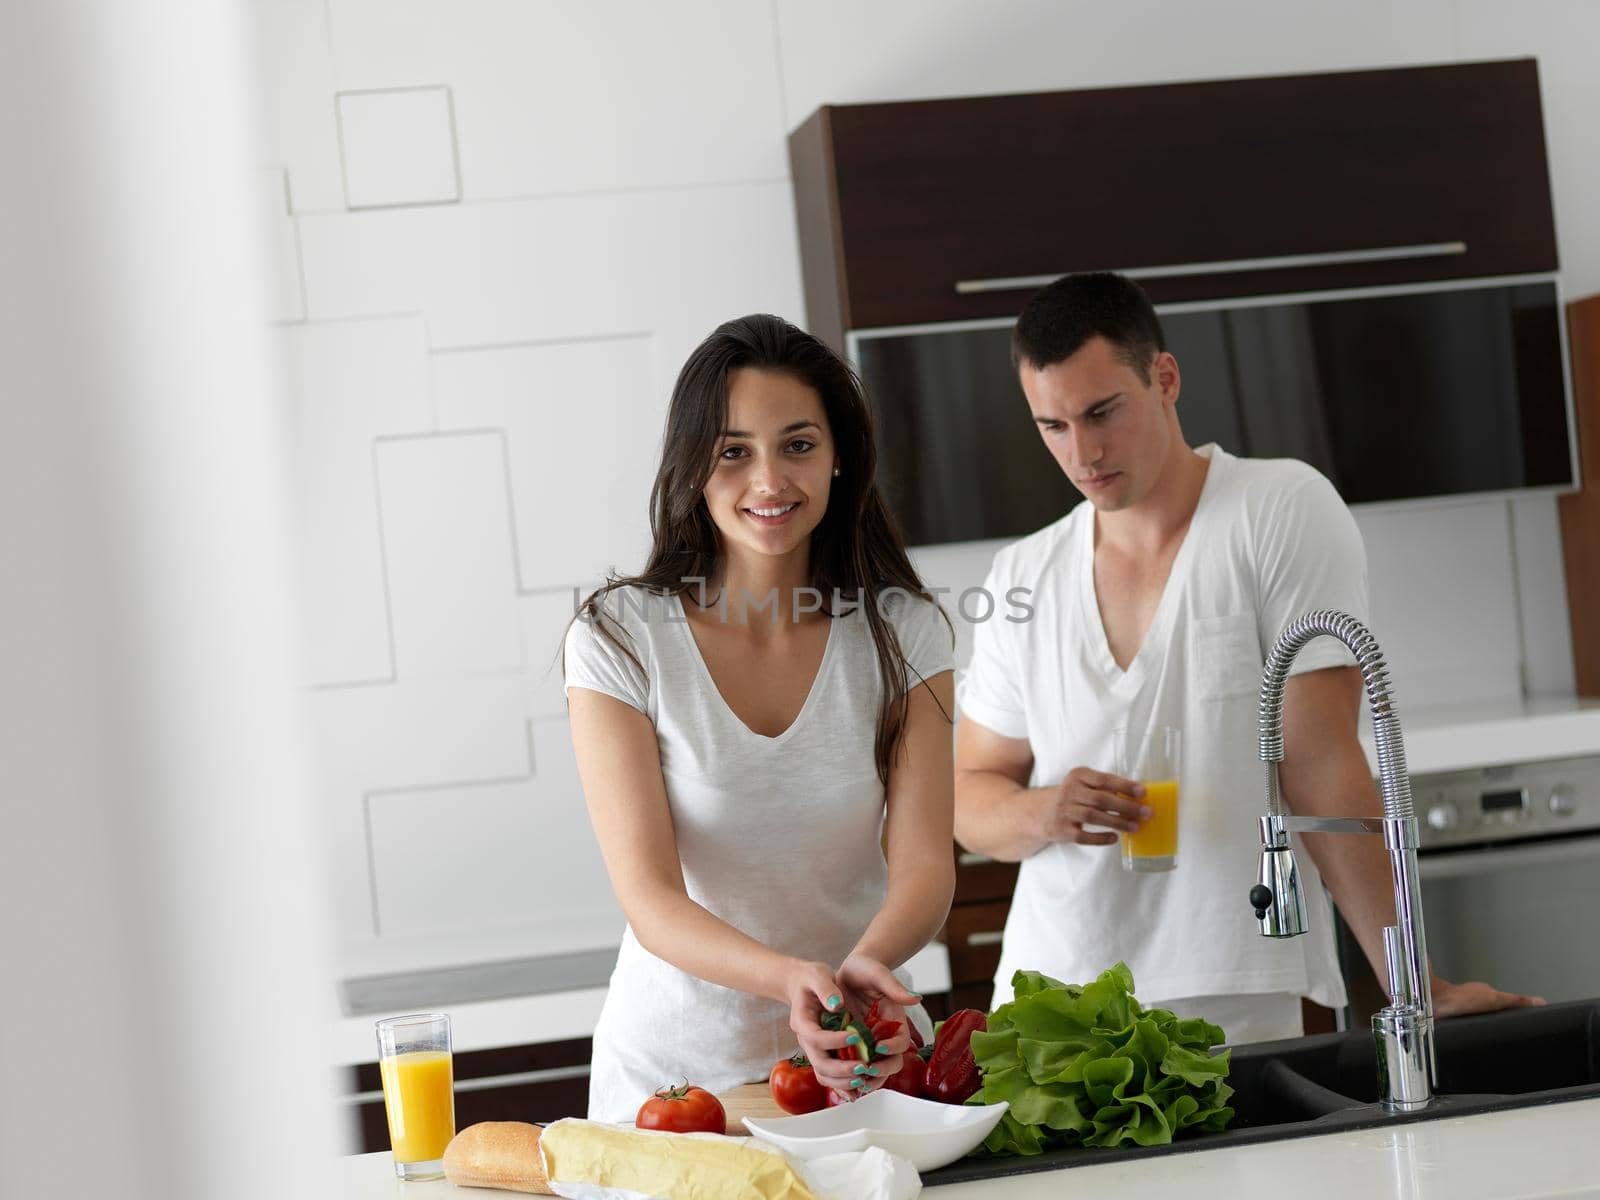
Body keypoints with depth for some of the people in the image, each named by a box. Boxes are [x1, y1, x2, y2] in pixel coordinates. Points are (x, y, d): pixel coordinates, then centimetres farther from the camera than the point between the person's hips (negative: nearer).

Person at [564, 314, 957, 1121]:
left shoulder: (902, 635, 1)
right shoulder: (620, 640, -7)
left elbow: (924, 863, -7)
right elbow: (650, 899, -13)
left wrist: (868, 962, -29)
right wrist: (792, 978, -32)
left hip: (863, 1056, 1)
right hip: (674, 1066, -1)